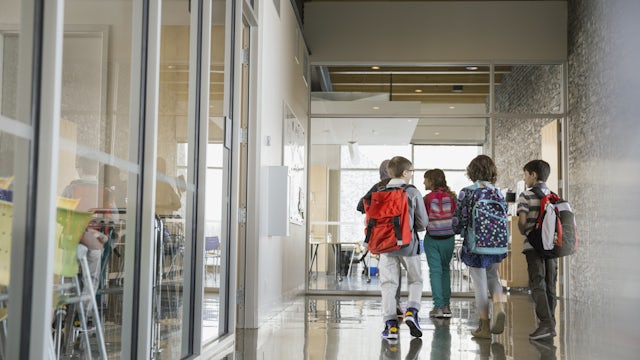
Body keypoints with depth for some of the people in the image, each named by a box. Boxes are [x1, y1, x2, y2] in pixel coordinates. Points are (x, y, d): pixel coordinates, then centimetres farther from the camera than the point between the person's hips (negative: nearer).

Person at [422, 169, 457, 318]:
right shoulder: (450, 197, -2)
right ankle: (446, 306, 14)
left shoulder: (428, 198, -10)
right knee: (445, 270, 15)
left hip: (431, 239, -3)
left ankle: (438, 306, -1)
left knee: (435, 271, 2)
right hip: (448, 238, 3)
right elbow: (455, 218, 4)